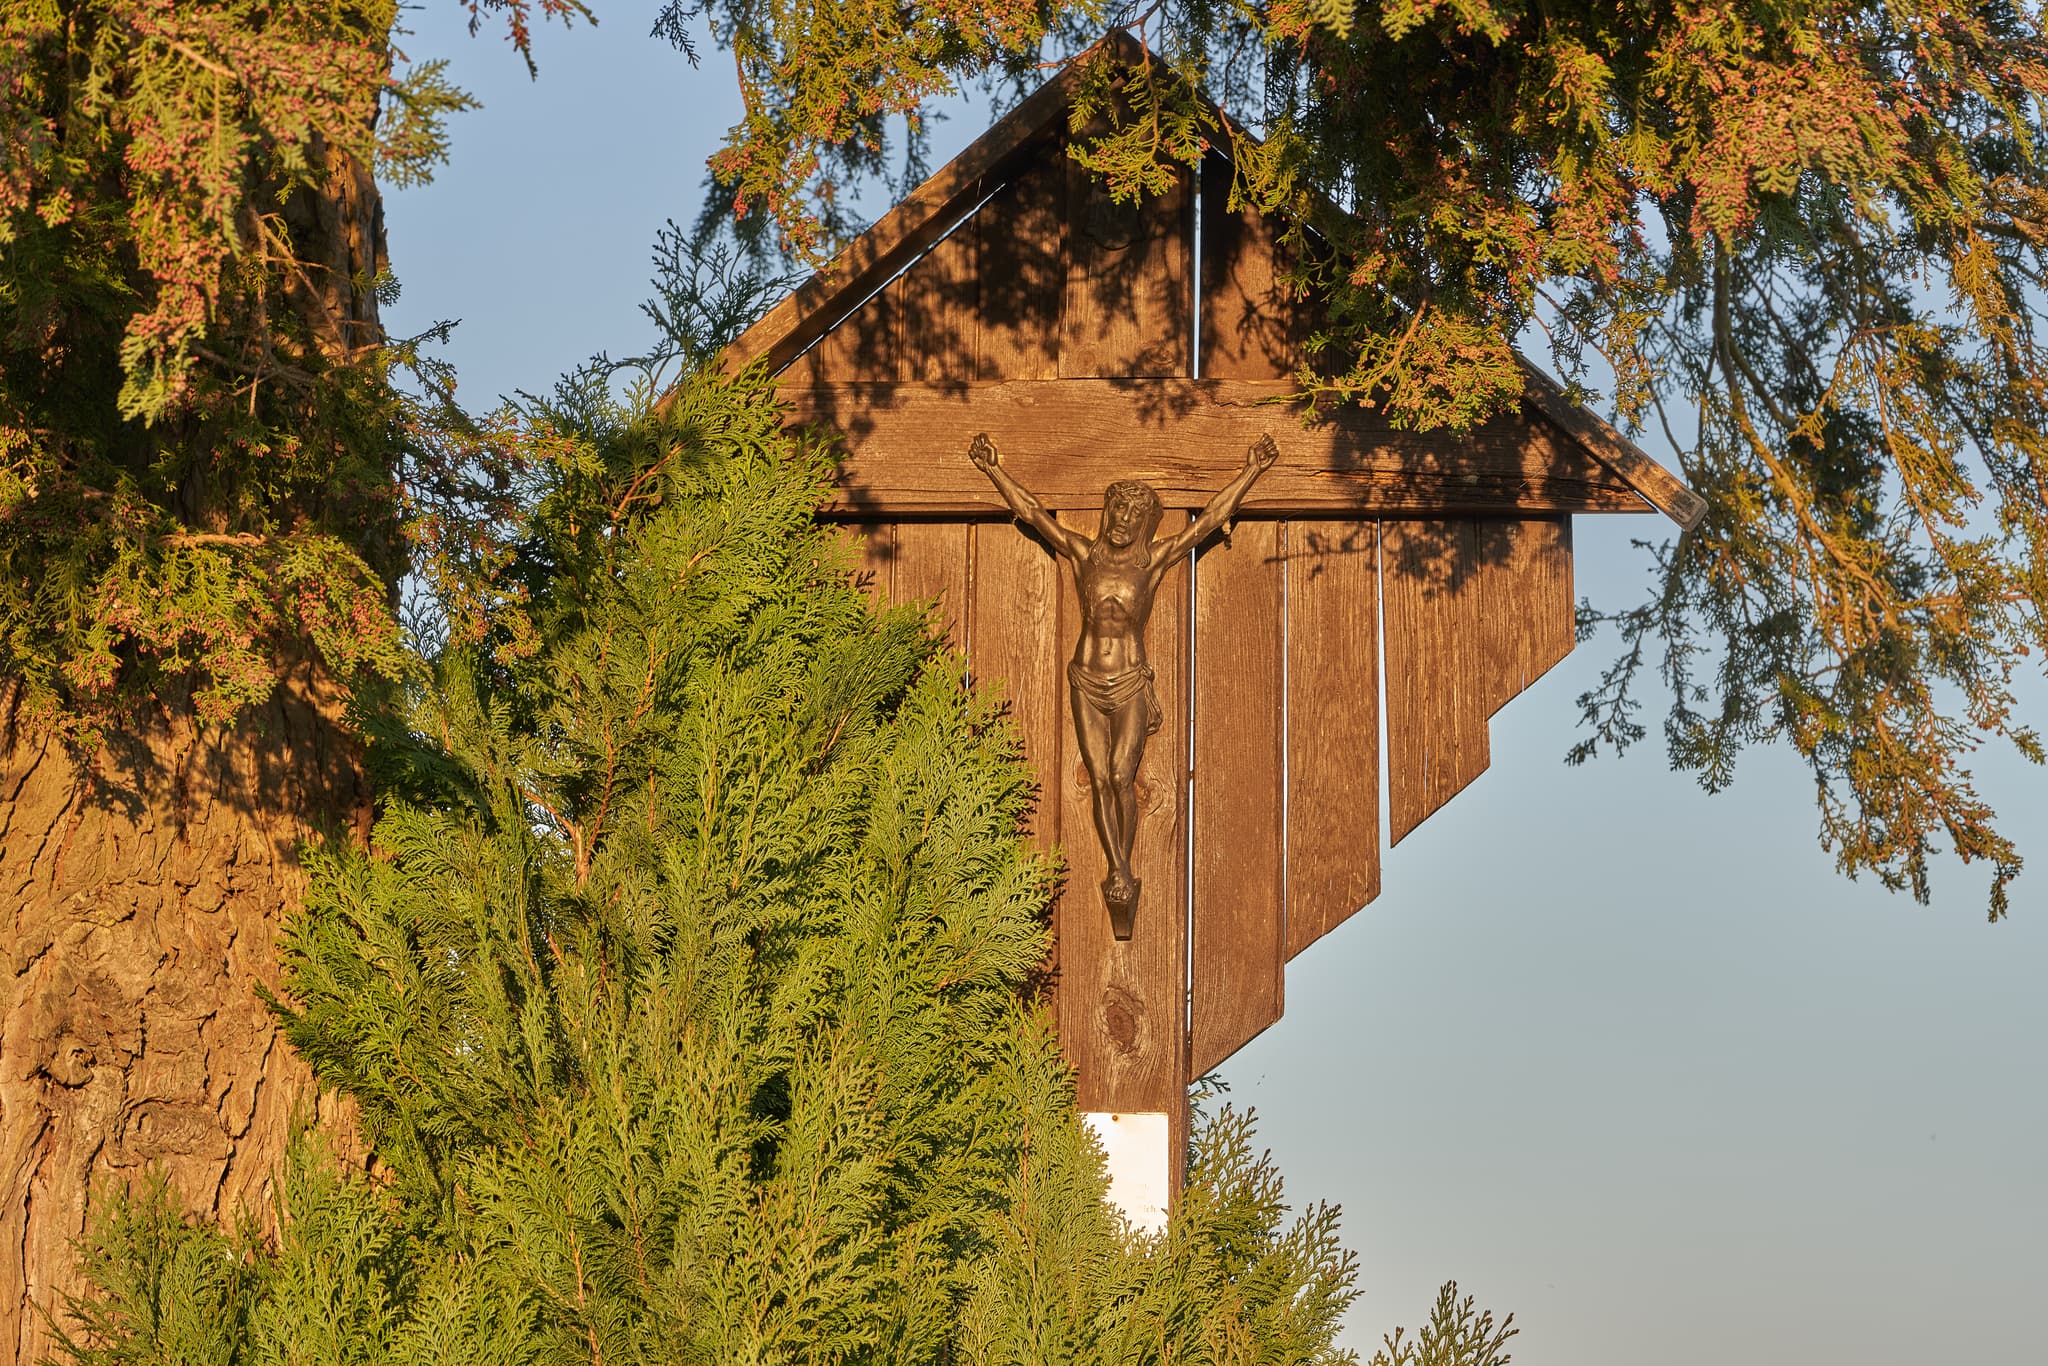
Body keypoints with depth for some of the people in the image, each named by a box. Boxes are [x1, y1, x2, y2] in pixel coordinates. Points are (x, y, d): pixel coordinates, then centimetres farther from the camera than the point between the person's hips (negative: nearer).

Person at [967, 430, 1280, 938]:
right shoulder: (1084, 553, 5)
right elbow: (1032, 512, 6)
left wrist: (1251, 471, -2)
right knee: (1101, 782, 0)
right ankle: (1120, 877, 3)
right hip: (1088, 682, 2)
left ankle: (1122, 877, -5)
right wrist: (993, 469, 4)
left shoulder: (1154, 559, 1)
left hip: (1131, 685, -2)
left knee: (1122, 777, -12)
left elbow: (1211, 519, 0)